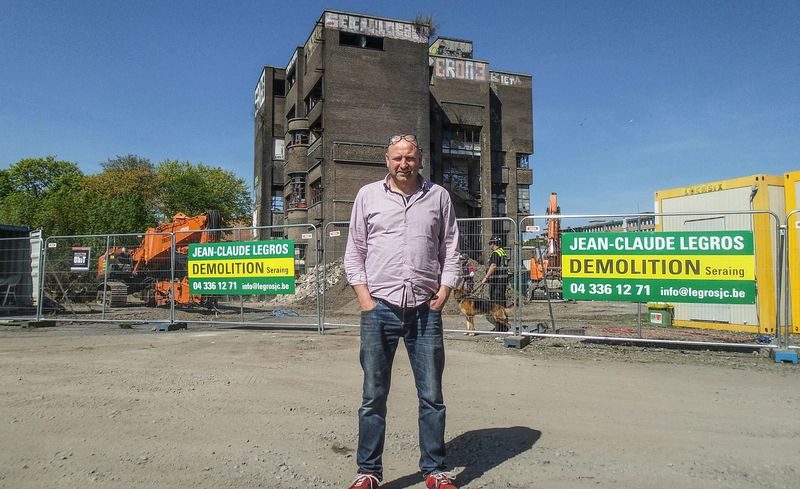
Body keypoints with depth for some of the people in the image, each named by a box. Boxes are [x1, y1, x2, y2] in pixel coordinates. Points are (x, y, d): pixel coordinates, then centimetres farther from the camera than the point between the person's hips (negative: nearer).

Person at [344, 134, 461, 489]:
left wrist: (443, 293, 0)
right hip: (379, 308, 0)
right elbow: (354, 251, 7)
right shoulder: (368, 195, 8)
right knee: (374, 395, 6)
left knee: (432, 395, 7)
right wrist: (364, 297, -2)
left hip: (425, 310, 1)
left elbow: (450, 250, 11)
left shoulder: (438, 196, 10)